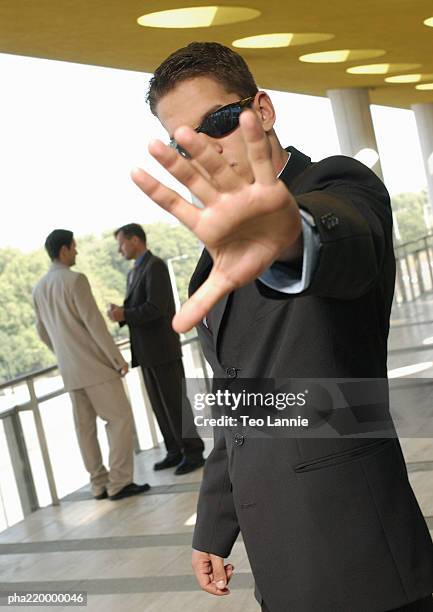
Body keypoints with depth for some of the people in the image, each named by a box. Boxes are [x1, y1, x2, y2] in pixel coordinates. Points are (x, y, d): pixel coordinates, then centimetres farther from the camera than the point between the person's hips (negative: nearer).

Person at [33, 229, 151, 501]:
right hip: (95, 364, -8)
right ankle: (119, 482, -5)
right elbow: (94, 322, -18)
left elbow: (42, 331, 18)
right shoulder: (75, 280, -14)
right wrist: (118, 358, -12)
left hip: (70, 370, 8)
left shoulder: (39, 288, 10)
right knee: (120, 418, -2)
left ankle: (100, 483, 12)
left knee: (85, 426, 9)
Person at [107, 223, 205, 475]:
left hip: (163, 348, -9)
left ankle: (194, 452, 2)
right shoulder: (135, 273, 19)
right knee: (160, 405, 9)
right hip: (147, 351, 9)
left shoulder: (156, 266, -13)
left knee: (175, 402, -5)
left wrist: (125, 315, -17)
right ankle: (176, 452, 16)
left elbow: (156, 308, -22)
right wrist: (121, 313, -2)